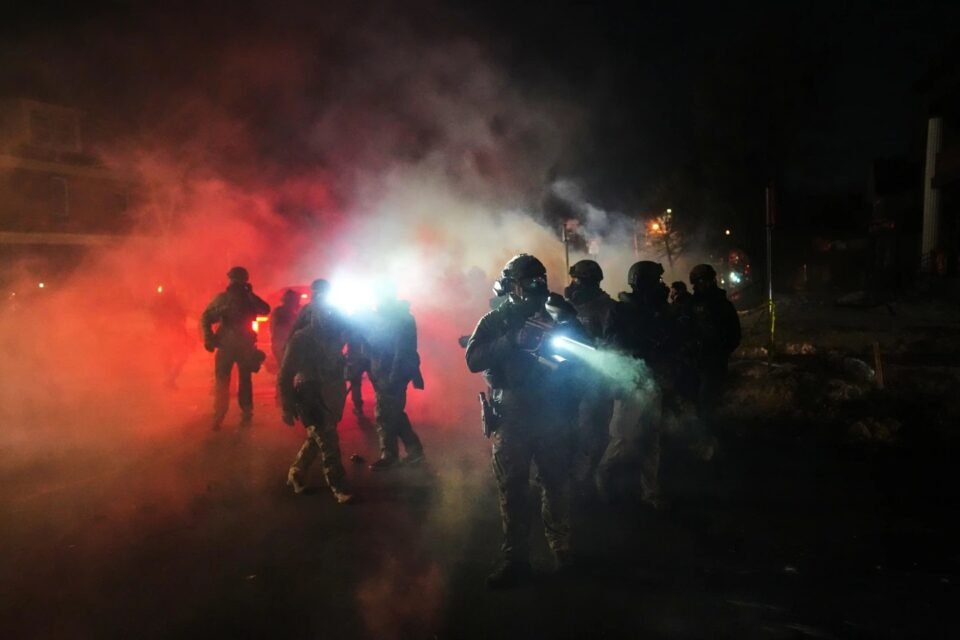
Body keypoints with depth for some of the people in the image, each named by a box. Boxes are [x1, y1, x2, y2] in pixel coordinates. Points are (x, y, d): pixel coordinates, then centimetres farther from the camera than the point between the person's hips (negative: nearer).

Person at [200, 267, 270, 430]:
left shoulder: (250, 299, 6)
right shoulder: (221, 298, 2)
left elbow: (265, 310, -10)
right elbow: (206, 318, -1)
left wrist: (251, 294, -16)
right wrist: (209, 338, -14)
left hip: (245, 345, 1)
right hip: (225, 345, -1)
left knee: (245, 381, 4)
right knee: (221, 382, 1)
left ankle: (246, 414, 9)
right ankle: (218, 416, 8)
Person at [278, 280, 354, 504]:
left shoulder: (335, 335, 4)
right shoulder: (301, 339, -13)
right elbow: (284, 376, -12)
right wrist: (287, 408, -13)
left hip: (330, 397, 7)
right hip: (310, 397, -7)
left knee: (317, 439, 18)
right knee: (328, 442, -5)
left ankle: (296, 474, 38)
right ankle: (339, 487, 7)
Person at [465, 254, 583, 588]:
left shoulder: (550, 318, 9)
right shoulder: (494, 321, 3)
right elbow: (473, 360, -13)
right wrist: (512, 340, -24)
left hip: (551, 416, 2)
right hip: (512, 418, -1)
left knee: (556, 485, 8)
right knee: (512, 490, 1)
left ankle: (562, 549, 23)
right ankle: (516, 558, 9)